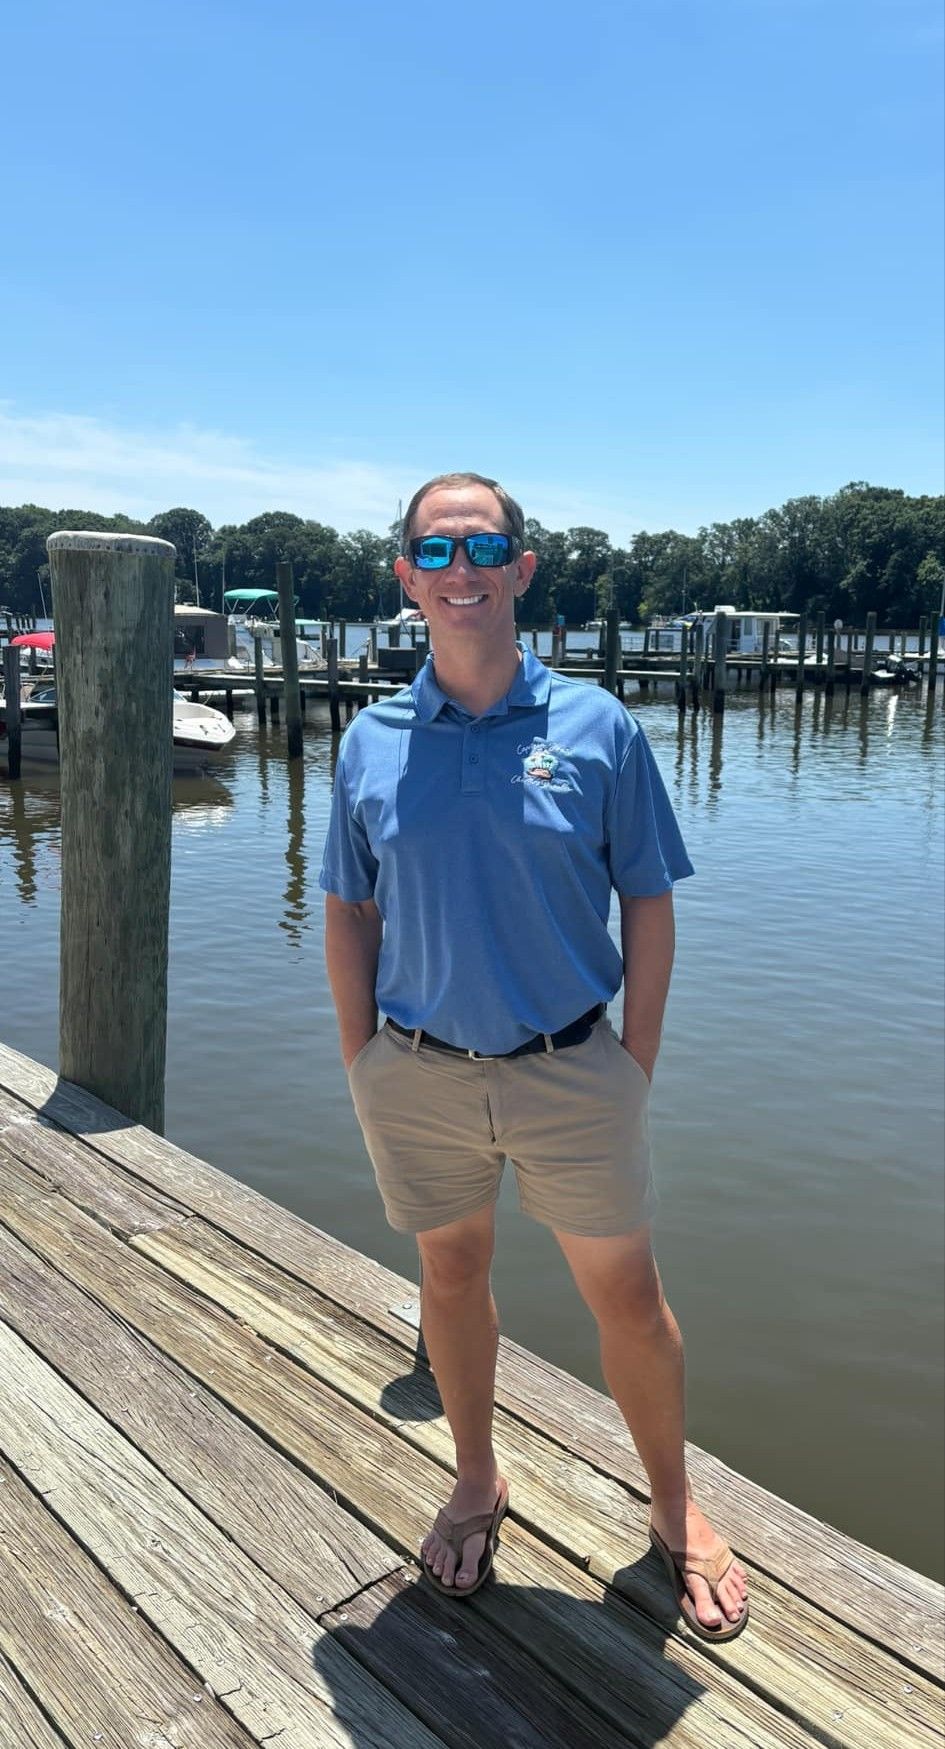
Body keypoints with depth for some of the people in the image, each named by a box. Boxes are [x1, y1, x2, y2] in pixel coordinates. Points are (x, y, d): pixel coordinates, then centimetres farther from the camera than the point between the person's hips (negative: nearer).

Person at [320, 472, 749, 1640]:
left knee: (627, 1295, 11)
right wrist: (360, 1064, 2)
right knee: (451, 1276, 19)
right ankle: (476, 1485, 45)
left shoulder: (596, 728, -7)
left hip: (570, 1072, -1)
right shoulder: (371, 744, -2)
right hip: (418, 1075, 2)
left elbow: (648, 903, -3)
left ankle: (674, 1511, 37)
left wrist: (635, 1067, -5)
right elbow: (349, 915, 4)